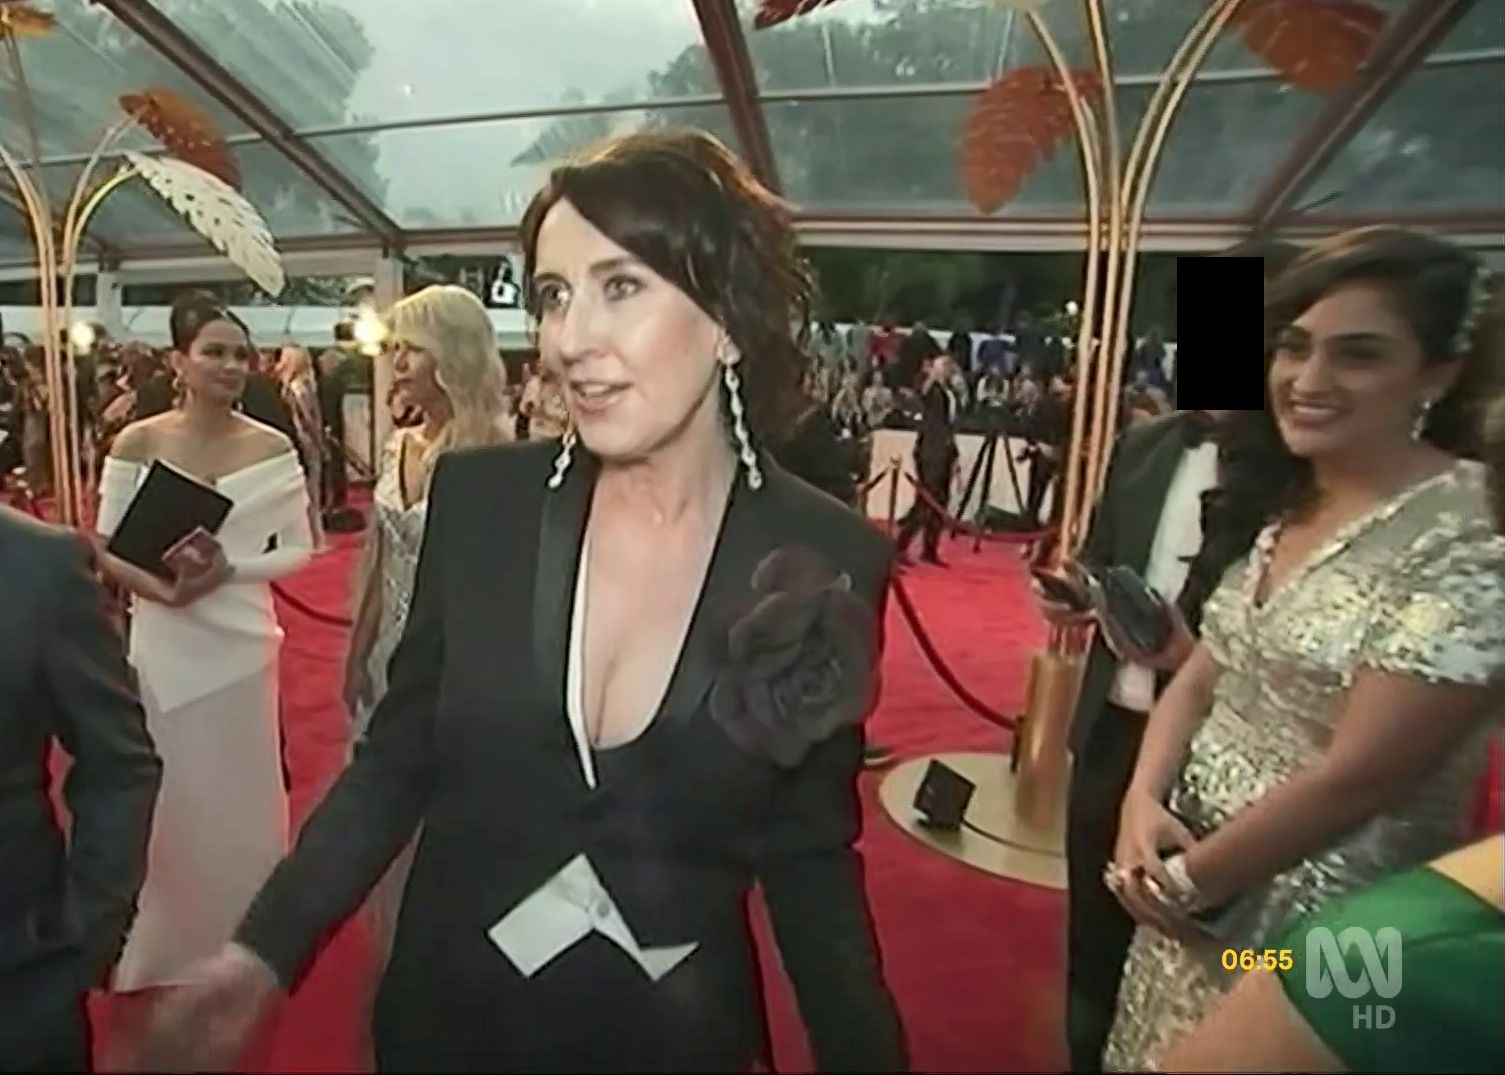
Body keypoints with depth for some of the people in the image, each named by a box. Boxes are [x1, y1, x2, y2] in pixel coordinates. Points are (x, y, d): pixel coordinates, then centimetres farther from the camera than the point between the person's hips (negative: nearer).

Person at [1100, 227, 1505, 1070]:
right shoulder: (1292, 507, 4)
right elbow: (1200, 677, 3)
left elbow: (1359, 777, -23)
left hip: (1323, 932, -7)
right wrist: (1144, 804, -12)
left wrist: (1187, 878, -13)